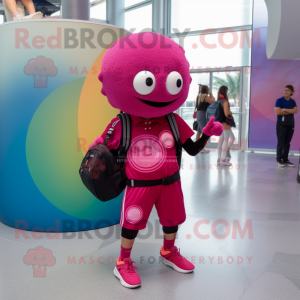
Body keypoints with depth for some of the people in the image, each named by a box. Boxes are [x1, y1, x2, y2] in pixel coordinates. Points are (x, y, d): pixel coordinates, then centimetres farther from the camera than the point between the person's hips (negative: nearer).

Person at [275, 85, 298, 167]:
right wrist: (290, 111, -8)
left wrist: (285, 109, -14)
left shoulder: (293, 102, 10)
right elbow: (278, 112, -15)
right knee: (281, 143, -4)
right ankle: (279, 160, 1)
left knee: (287, 143, 6)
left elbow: (295, 111, -5)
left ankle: (285, 160, 11)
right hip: (281, 124, -4)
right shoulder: (279, 100, -3)